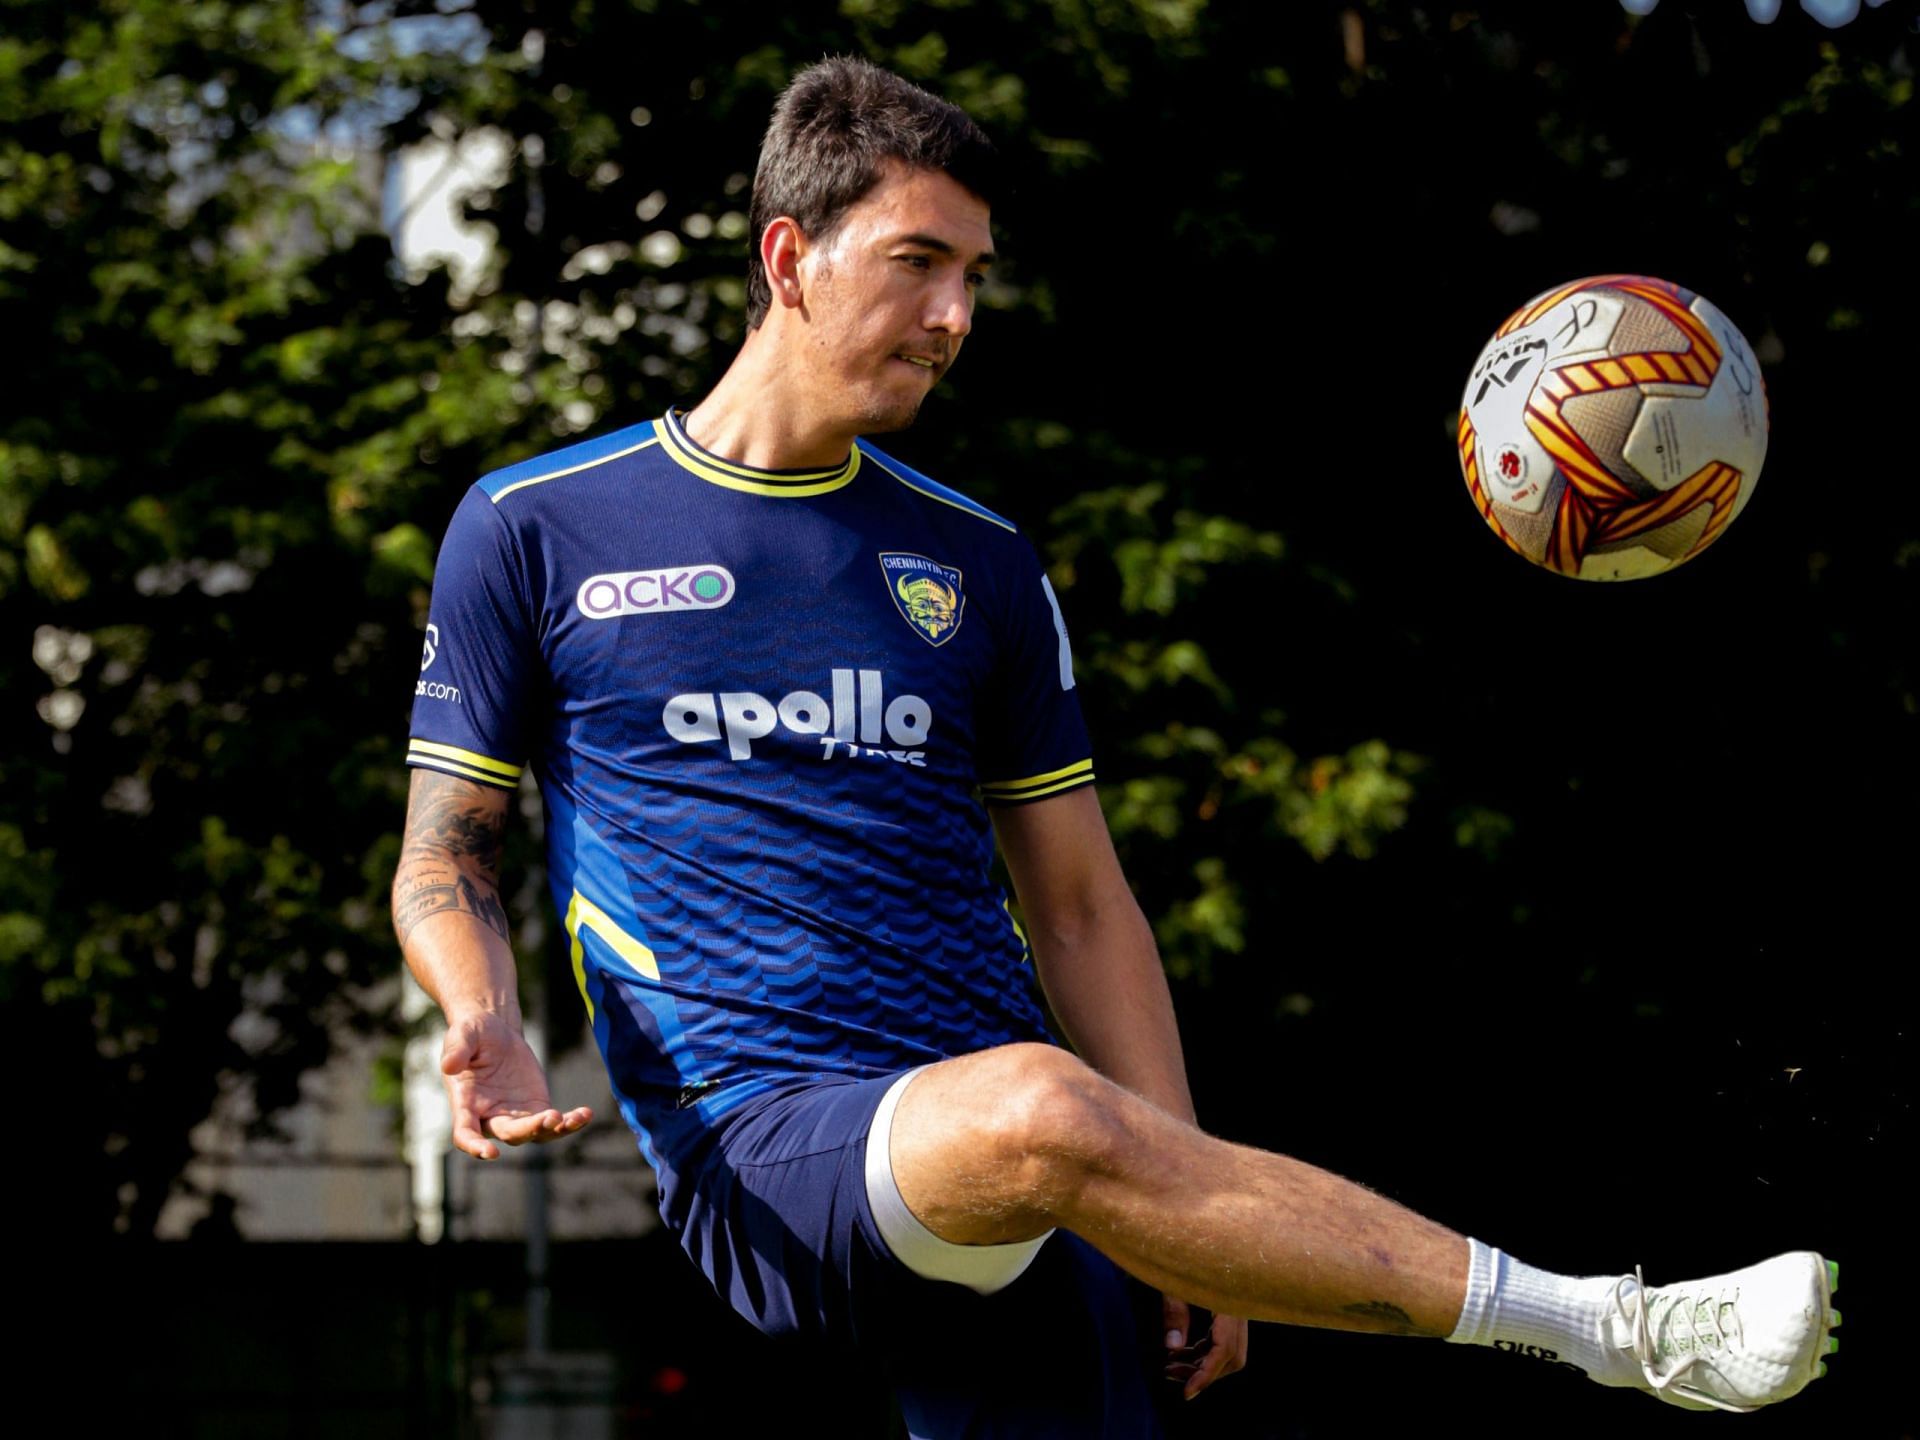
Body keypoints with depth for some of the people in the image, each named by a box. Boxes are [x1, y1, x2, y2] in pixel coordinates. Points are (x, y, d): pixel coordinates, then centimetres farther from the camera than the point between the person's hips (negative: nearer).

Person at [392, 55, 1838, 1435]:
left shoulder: (980, 565, 18)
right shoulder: (529, 531, 8)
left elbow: (1081, 907, 17)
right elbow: (446, 859, 11)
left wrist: (1193, 1215, 6)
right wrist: (485, 1018, -12)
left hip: (1013, 1195, 5)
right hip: (758, 1156, -5)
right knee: (1035, 1109, -34)